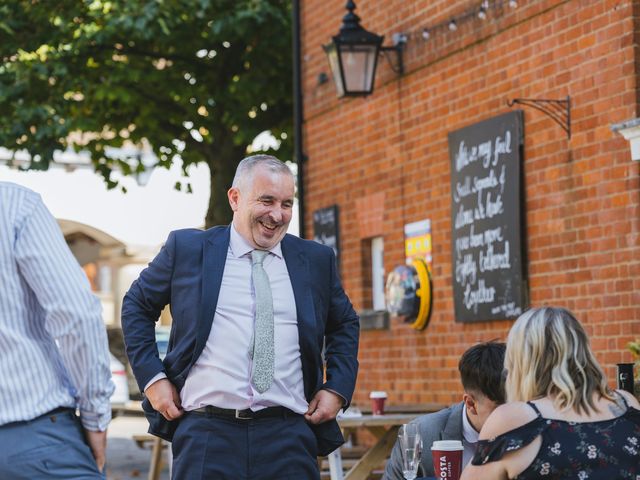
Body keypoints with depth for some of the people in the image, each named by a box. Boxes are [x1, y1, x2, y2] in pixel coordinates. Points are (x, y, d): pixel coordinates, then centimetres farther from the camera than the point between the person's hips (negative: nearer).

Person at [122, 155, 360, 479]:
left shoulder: (316, 260, 12)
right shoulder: (187, 249, 6)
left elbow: (345, 324, 25)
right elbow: (136, 306, 16)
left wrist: (337, 389, 11)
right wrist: (152, 377, 5)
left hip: (288, 435, 2)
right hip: (206, 432, -1)